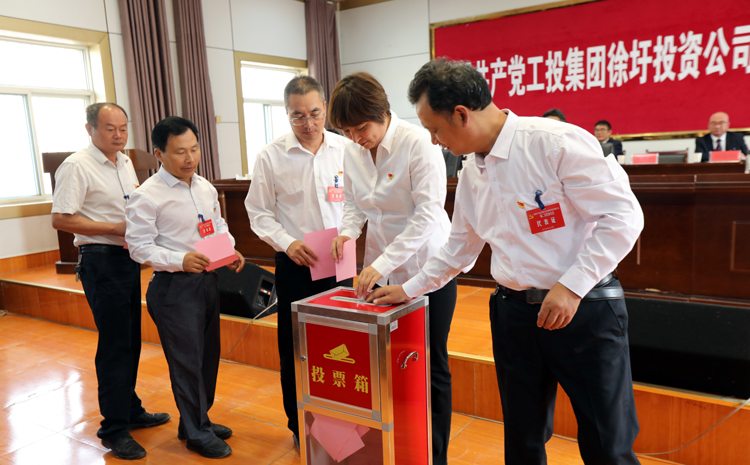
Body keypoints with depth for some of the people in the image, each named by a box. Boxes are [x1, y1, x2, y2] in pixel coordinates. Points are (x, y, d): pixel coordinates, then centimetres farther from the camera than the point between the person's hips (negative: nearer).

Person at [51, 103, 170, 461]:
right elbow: (60, 219, -17)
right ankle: (114, 429, 9)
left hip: (129, 257, 8)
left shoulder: (125, 163, 13)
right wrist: (115, 229, -19)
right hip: (101, 260, -8)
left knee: (131, 340, 15)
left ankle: (131, 410, 31)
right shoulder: (77, 166, -12)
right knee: (114, 344, -4)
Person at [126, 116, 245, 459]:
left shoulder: (206, 187, 8)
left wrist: (231, 251, -1)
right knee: (187, 360, 3)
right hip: (173, 286, -7)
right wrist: (181, 260, -28)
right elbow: (139, 247, -15)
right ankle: (197, 433, 23)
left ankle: (197, 419, 38)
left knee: (208, 354, 17)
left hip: (206, 278, 8)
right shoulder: (147, 196, -14)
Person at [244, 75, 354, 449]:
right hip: (295, 265, -1)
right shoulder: (271, 156, -3)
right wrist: (288, 243, -13)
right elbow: (258, 211, 1)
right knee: (295, 348, 9)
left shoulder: (347, 149, 0)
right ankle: (300, 427, 29)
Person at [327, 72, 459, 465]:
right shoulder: (353, 153, 2)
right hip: (380, 270, 5)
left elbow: (428, 211, -22)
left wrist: (383, 263, -28)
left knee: (432, 363, 6)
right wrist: (348, 230, -10)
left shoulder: (418, 143, -17)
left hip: (427, 267, -5)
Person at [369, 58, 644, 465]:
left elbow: (623, 216, -15)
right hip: (513, 310, 6)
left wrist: (571, 286, -19)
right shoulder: (471, 172, 9)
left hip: (583, 308, -5)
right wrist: (409, 289, 23)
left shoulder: (557, 143, -15)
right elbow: (459, 247, 20)